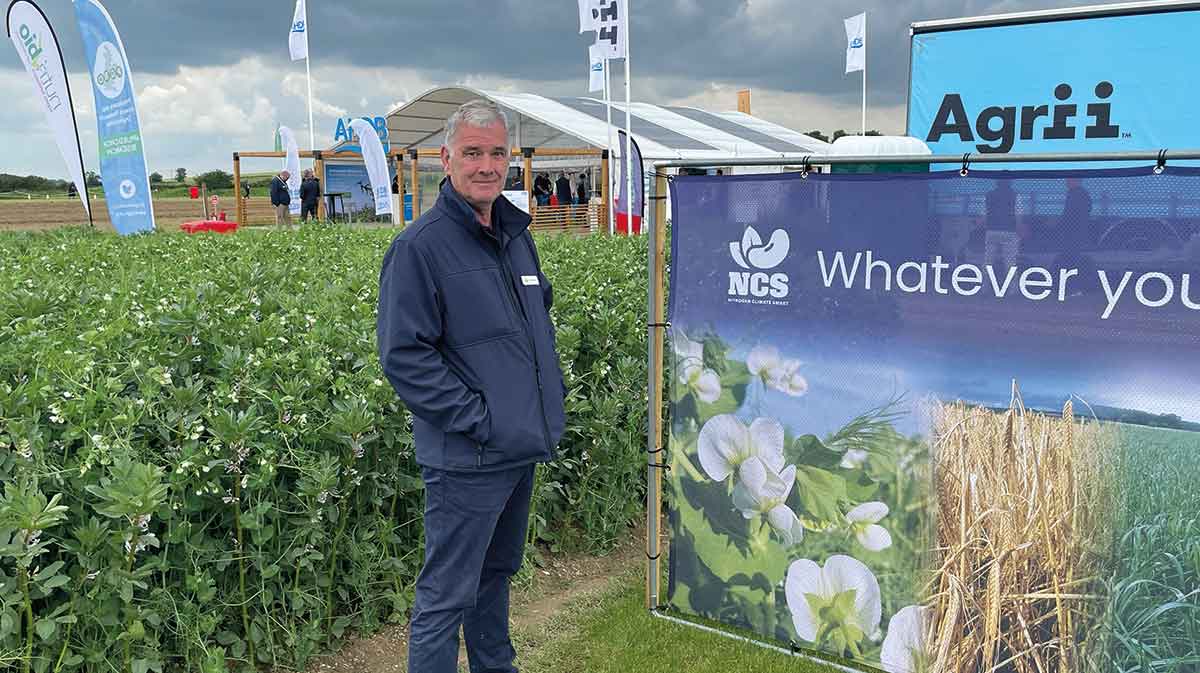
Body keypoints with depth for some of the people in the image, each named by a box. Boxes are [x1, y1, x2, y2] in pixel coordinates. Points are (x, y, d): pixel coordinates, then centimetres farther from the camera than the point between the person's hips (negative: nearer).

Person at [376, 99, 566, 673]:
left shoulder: (516, 235, 10)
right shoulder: (420, 246, -15)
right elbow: (403, 355, -19)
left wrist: (552, 391, 10)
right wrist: (476, 418, -21)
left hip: (523, 447, 8)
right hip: (467, 455, -8)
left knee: (497, 572, 24)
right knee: (447, 595, 2)